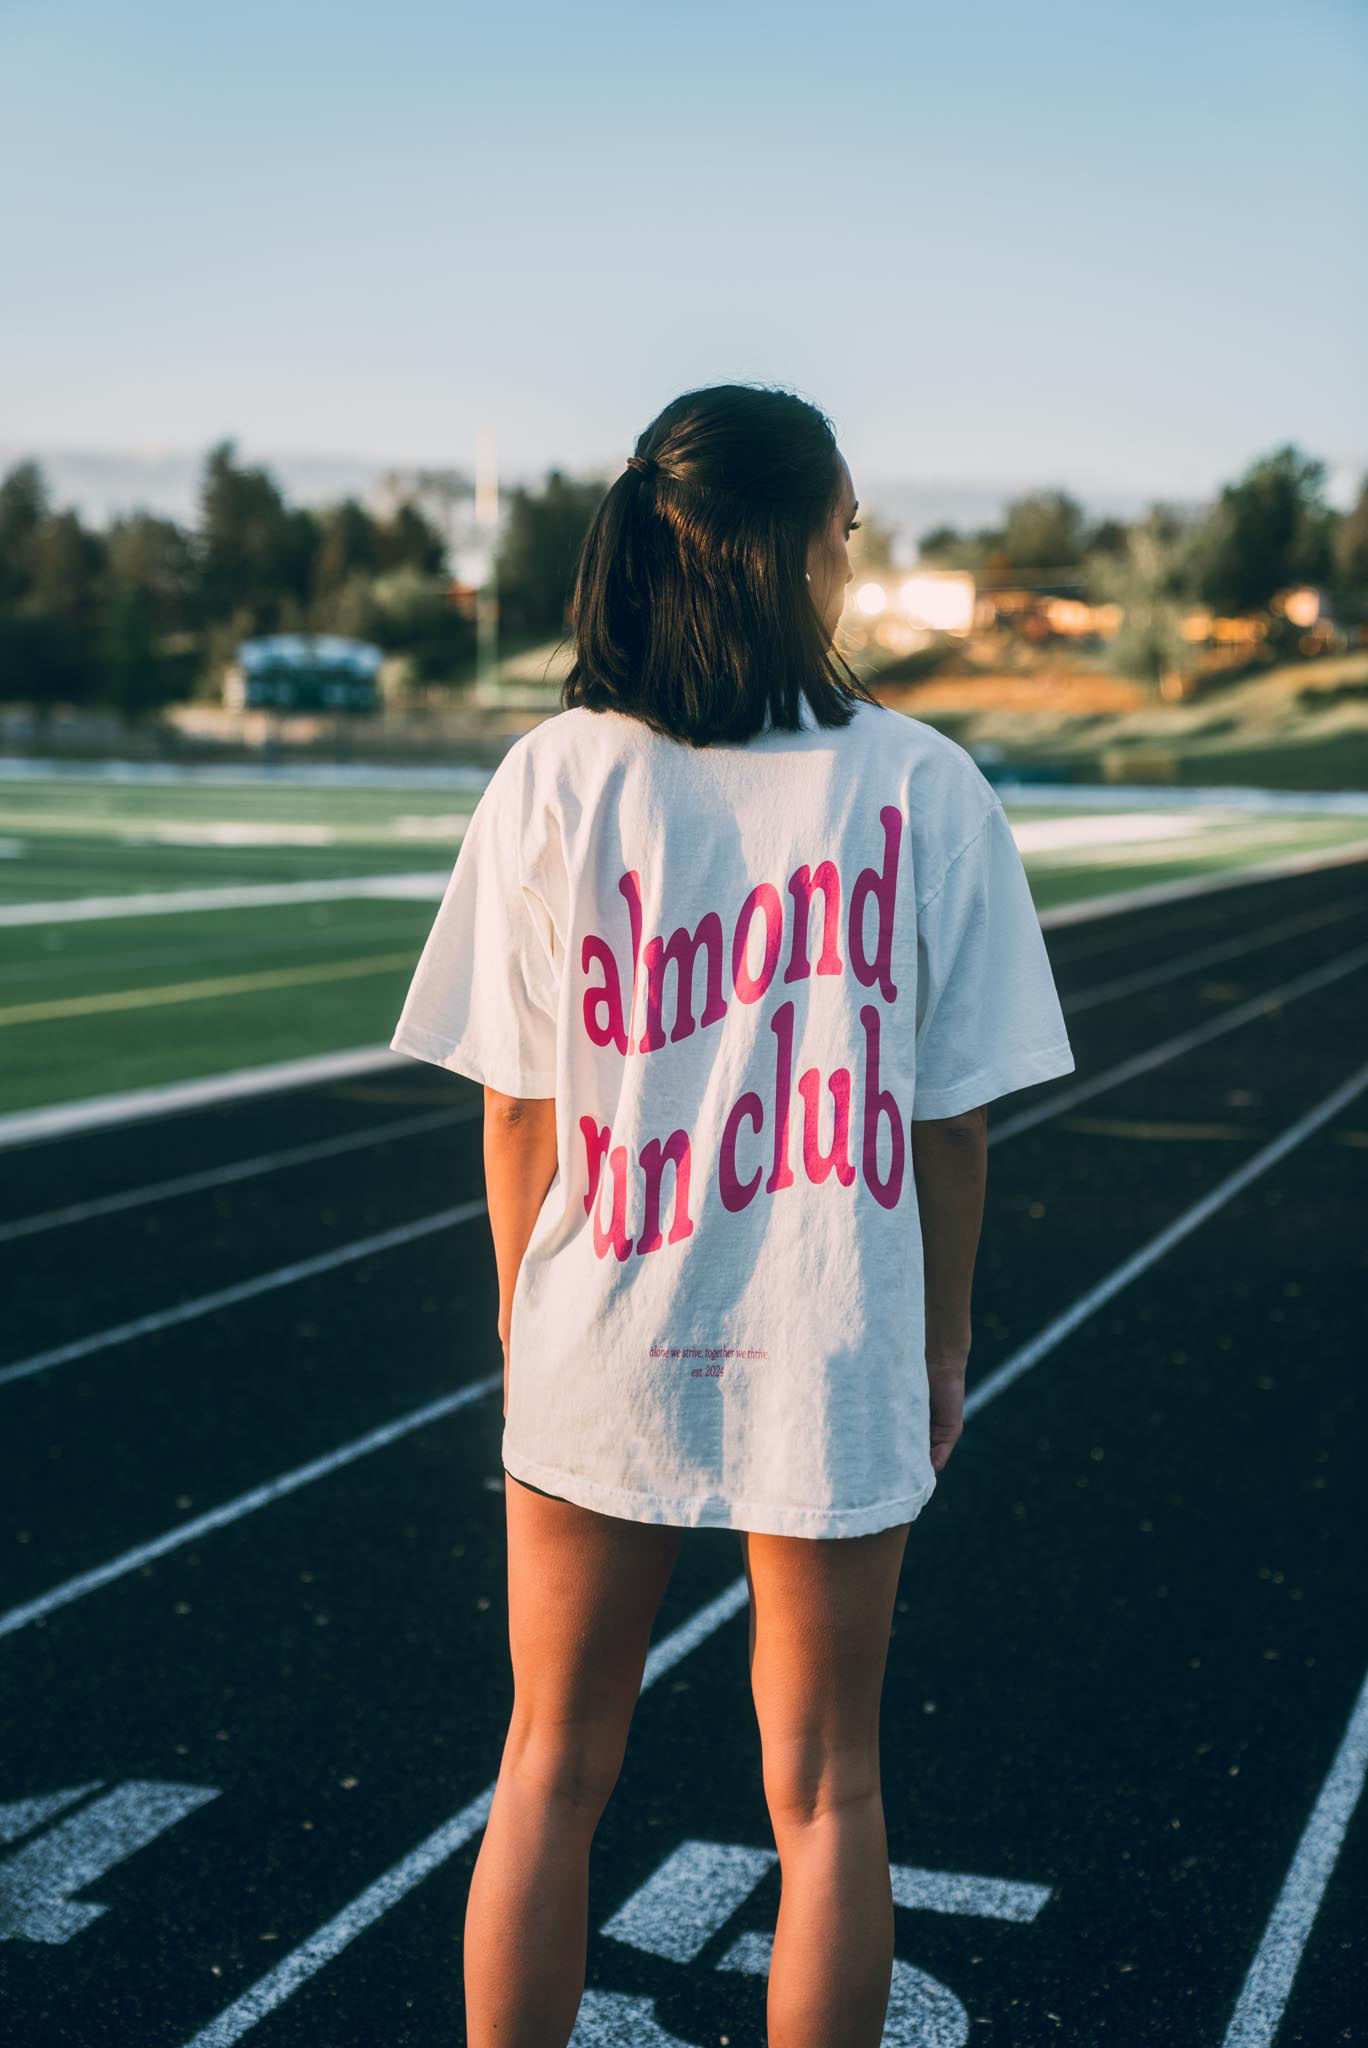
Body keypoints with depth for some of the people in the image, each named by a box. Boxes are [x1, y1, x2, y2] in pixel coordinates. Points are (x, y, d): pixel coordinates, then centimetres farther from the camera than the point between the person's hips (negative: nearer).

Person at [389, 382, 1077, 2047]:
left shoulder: (553, 779, -7)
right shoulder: (924, 786, -8)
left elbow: (518, 1111, -3)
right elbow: (953, 1121, -4)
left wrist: (526, 1324, 12)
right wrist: (942, 1344, 9)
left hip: (600, 1358, 1)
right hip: (834, 1359, -1)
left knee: (551, 1772, 16)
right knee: (824, 1793, 13)